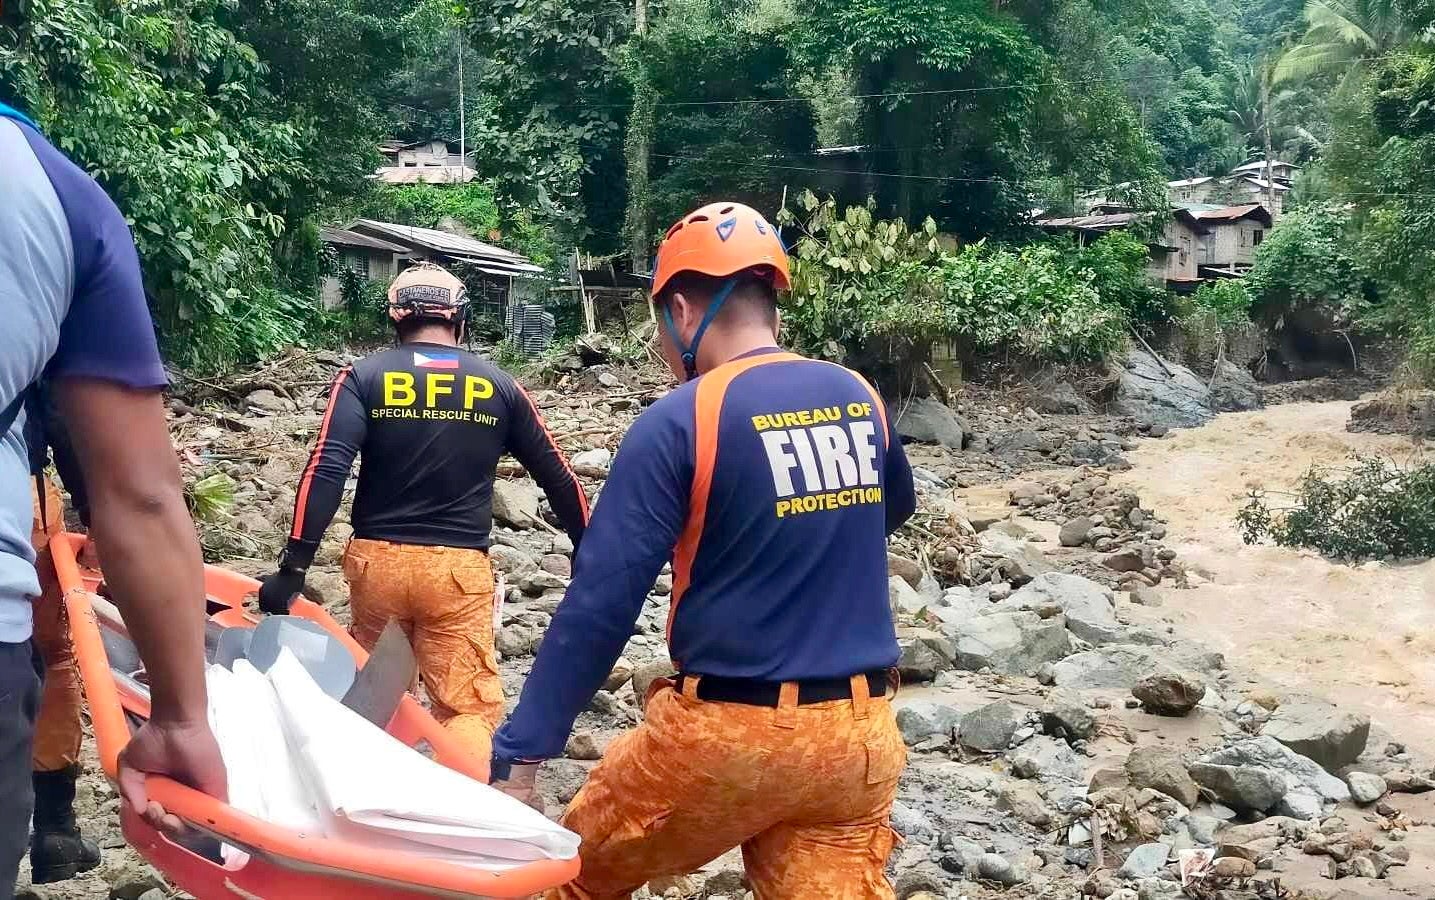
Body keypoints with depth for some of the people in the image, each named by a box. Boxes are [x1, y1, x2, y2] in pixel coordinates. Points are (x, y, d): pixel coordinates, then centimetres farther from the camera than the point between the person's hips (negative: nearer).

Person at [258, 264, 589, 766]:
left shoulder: (364, 377, 3)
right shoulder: (498, 387, 7)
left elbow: (327, 469, -11)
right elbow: (557, 477, 12)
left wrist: (294, 566, -12)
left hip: (377, 559, 2)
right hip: (459, 568, -1)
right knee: (470, 708, 0)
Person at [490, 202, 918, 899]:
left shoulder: (679, 422, -12)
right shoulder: (859, 398, 5)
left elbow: (600, 602, -16)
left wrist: (519, 752, -13)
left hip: (733, 733, -5)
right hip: (860, 733, 5)